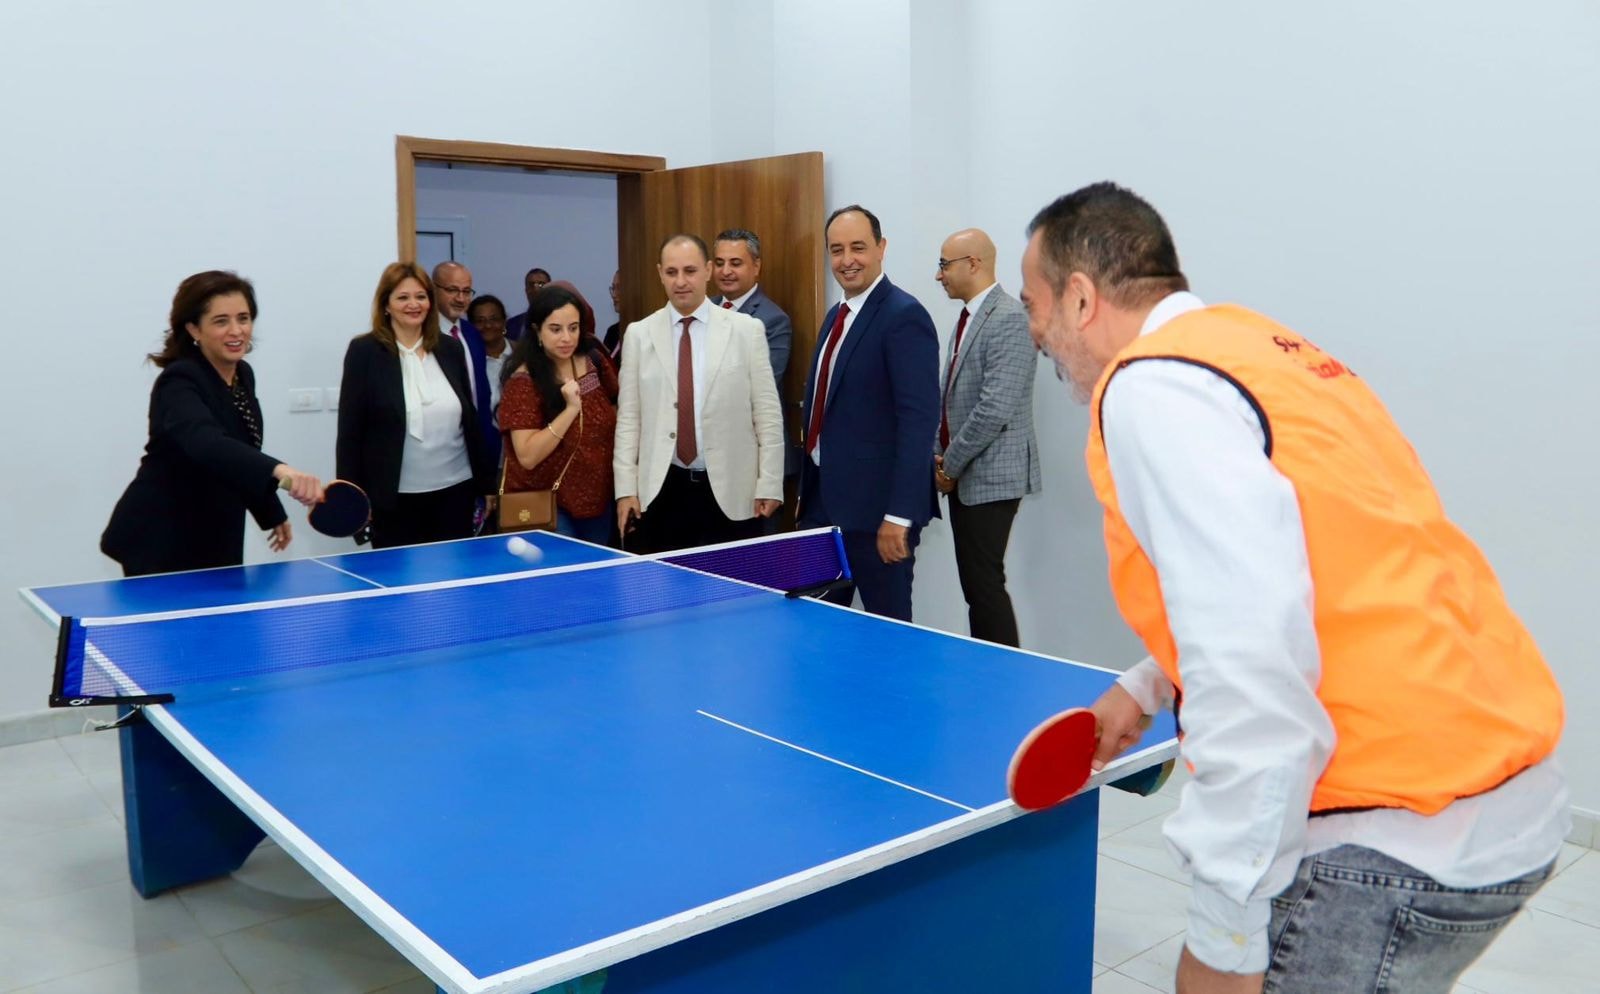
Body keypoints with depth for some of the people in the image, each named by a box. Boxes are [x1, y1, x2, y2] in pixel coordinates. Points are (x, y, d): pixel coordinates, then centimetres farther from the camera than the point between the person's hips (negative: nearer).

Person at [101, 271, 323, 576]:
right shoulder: (180, 383, -21)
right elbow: (206, 444, -43)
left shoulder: (243, 375, 4)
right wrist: (280, 470, -58)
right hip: (160, 545, -7)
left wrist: (272, 514, 23)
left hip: (217, 542, 8)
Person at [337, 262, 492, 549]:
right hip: (395, 497, -3)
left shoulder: (451, 348, 7)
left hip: (455, 490, 3)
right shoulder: (364, 351, -3)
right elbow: (350, 430, -5)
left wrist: (486, 481, 9)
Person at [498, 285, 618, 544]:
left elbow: (617, 415, 12)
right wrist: (571, 409, -27)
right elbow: (527, 456, -22)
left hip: (598, 498, 5)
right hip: (546, 504, -5)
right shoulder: (524, 380, -16)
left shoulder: (595, 362, -2)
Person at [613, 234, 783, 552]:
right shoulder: (639, 334, 7)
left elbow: (767, 414, 1)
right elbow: (629, 417, 6)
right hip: (662, 492, 1)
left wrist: (769, 486, -3)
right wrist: (626, 489, 0)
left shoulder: (746, 330, 2)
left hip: (731, 493, -1)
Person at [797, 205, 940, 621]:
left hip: (874, 506, -9)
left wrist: (900, 515, -24)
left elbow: (919, 420, -21)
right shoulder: (836, 315, 14)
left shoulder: (904, 315, -14)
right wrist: (807, 492, 17)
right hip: (823, 499, 9)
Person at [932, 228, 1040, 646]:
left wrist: (952, 463, -12)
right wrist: (943, 456, 8)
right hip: (963, 475, 9)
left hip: (991, 475, -9)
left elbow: (996, 407, -21)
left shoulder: (1009, 318, -14)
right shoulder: (969, 317, 16)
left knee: (984, 581, -8)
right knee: (974, 583, 10)